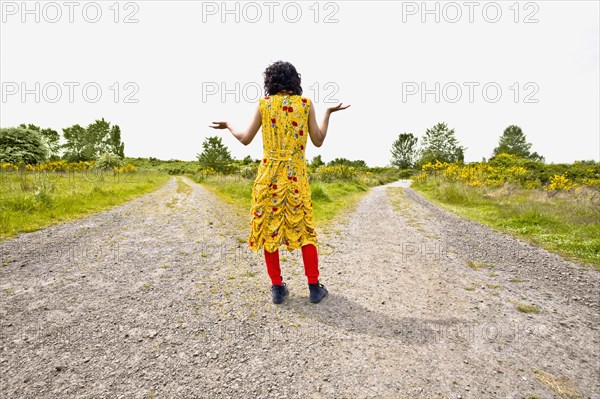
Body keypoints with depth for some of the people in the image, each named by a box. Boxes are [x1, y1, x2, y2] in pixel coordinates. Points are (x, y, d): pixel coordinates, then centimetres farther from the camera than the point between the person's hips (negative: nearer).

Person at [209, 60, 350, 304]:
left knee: (269, 227, 8)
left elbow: (246, 140, 5)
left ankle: (277, 287, 13)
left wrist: (228, 126, 24)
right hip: (296, 175, 1)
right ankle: (314, 287, 14)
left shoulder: (264, 104, 3)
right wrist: (328, 114, 18)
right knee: (304, 228, 9)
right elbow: (318, 141, 5)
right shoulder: (306, 104, 3)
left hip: (269, 174, 0)